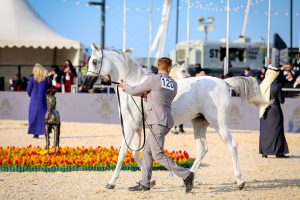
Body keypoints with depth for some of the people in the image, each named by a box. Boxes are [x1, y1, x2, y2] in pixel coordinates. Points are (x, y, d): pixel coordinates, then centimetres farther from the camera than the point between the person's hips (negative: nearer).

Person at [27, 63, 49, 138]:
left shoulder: (32, 79, -8)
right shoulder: (46, 79, -3)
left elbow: (28, 90, -1)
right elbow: (48, 89, 4)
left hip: (34, 100, -1)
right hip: (43, 100, 1)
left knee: (34, 116, 4)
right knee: (44, 116, 9)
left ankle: (36, 133, 1)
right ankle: (46, 132, 7)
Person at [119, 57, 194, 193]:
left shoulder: (154, 79, -9)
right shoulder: (173, 85, 12)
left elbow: (135, 91, 0)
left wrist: (125, 86, 19)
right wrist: (149, 94, 32)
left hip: (157, 122, -8)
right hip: (166, 122, 8)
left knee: (158, 154, -9)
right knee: (147, 151, 14)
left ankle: (186, 175, -13)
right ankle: (144, 184, 15)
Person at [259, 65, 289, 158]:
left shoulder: (262, 85, -2)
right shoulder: (276, 86, -18)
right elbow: (281, 101, -10)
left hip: (264, 112, 5)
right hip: (275, 111, -5)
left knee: (264, 131, 11)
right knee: (276, 131, 3)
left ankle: (264, 152, 12)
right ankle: (278, 152, 5)